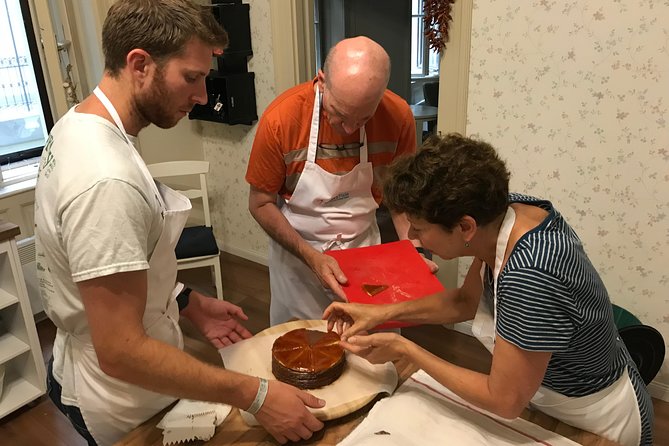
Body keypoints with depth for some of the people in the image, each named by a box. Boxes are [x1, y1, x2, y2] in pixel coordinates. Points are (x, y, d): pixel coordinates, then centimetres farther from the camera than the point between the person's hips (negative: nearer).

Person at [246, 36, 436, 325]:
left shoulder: (398, 115, -16)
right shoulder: (280, 119, -22)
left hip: (364, 246, 2)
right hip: (296, 250, -1)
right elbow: (261, 204, -13)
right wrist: (311, 256, -23)